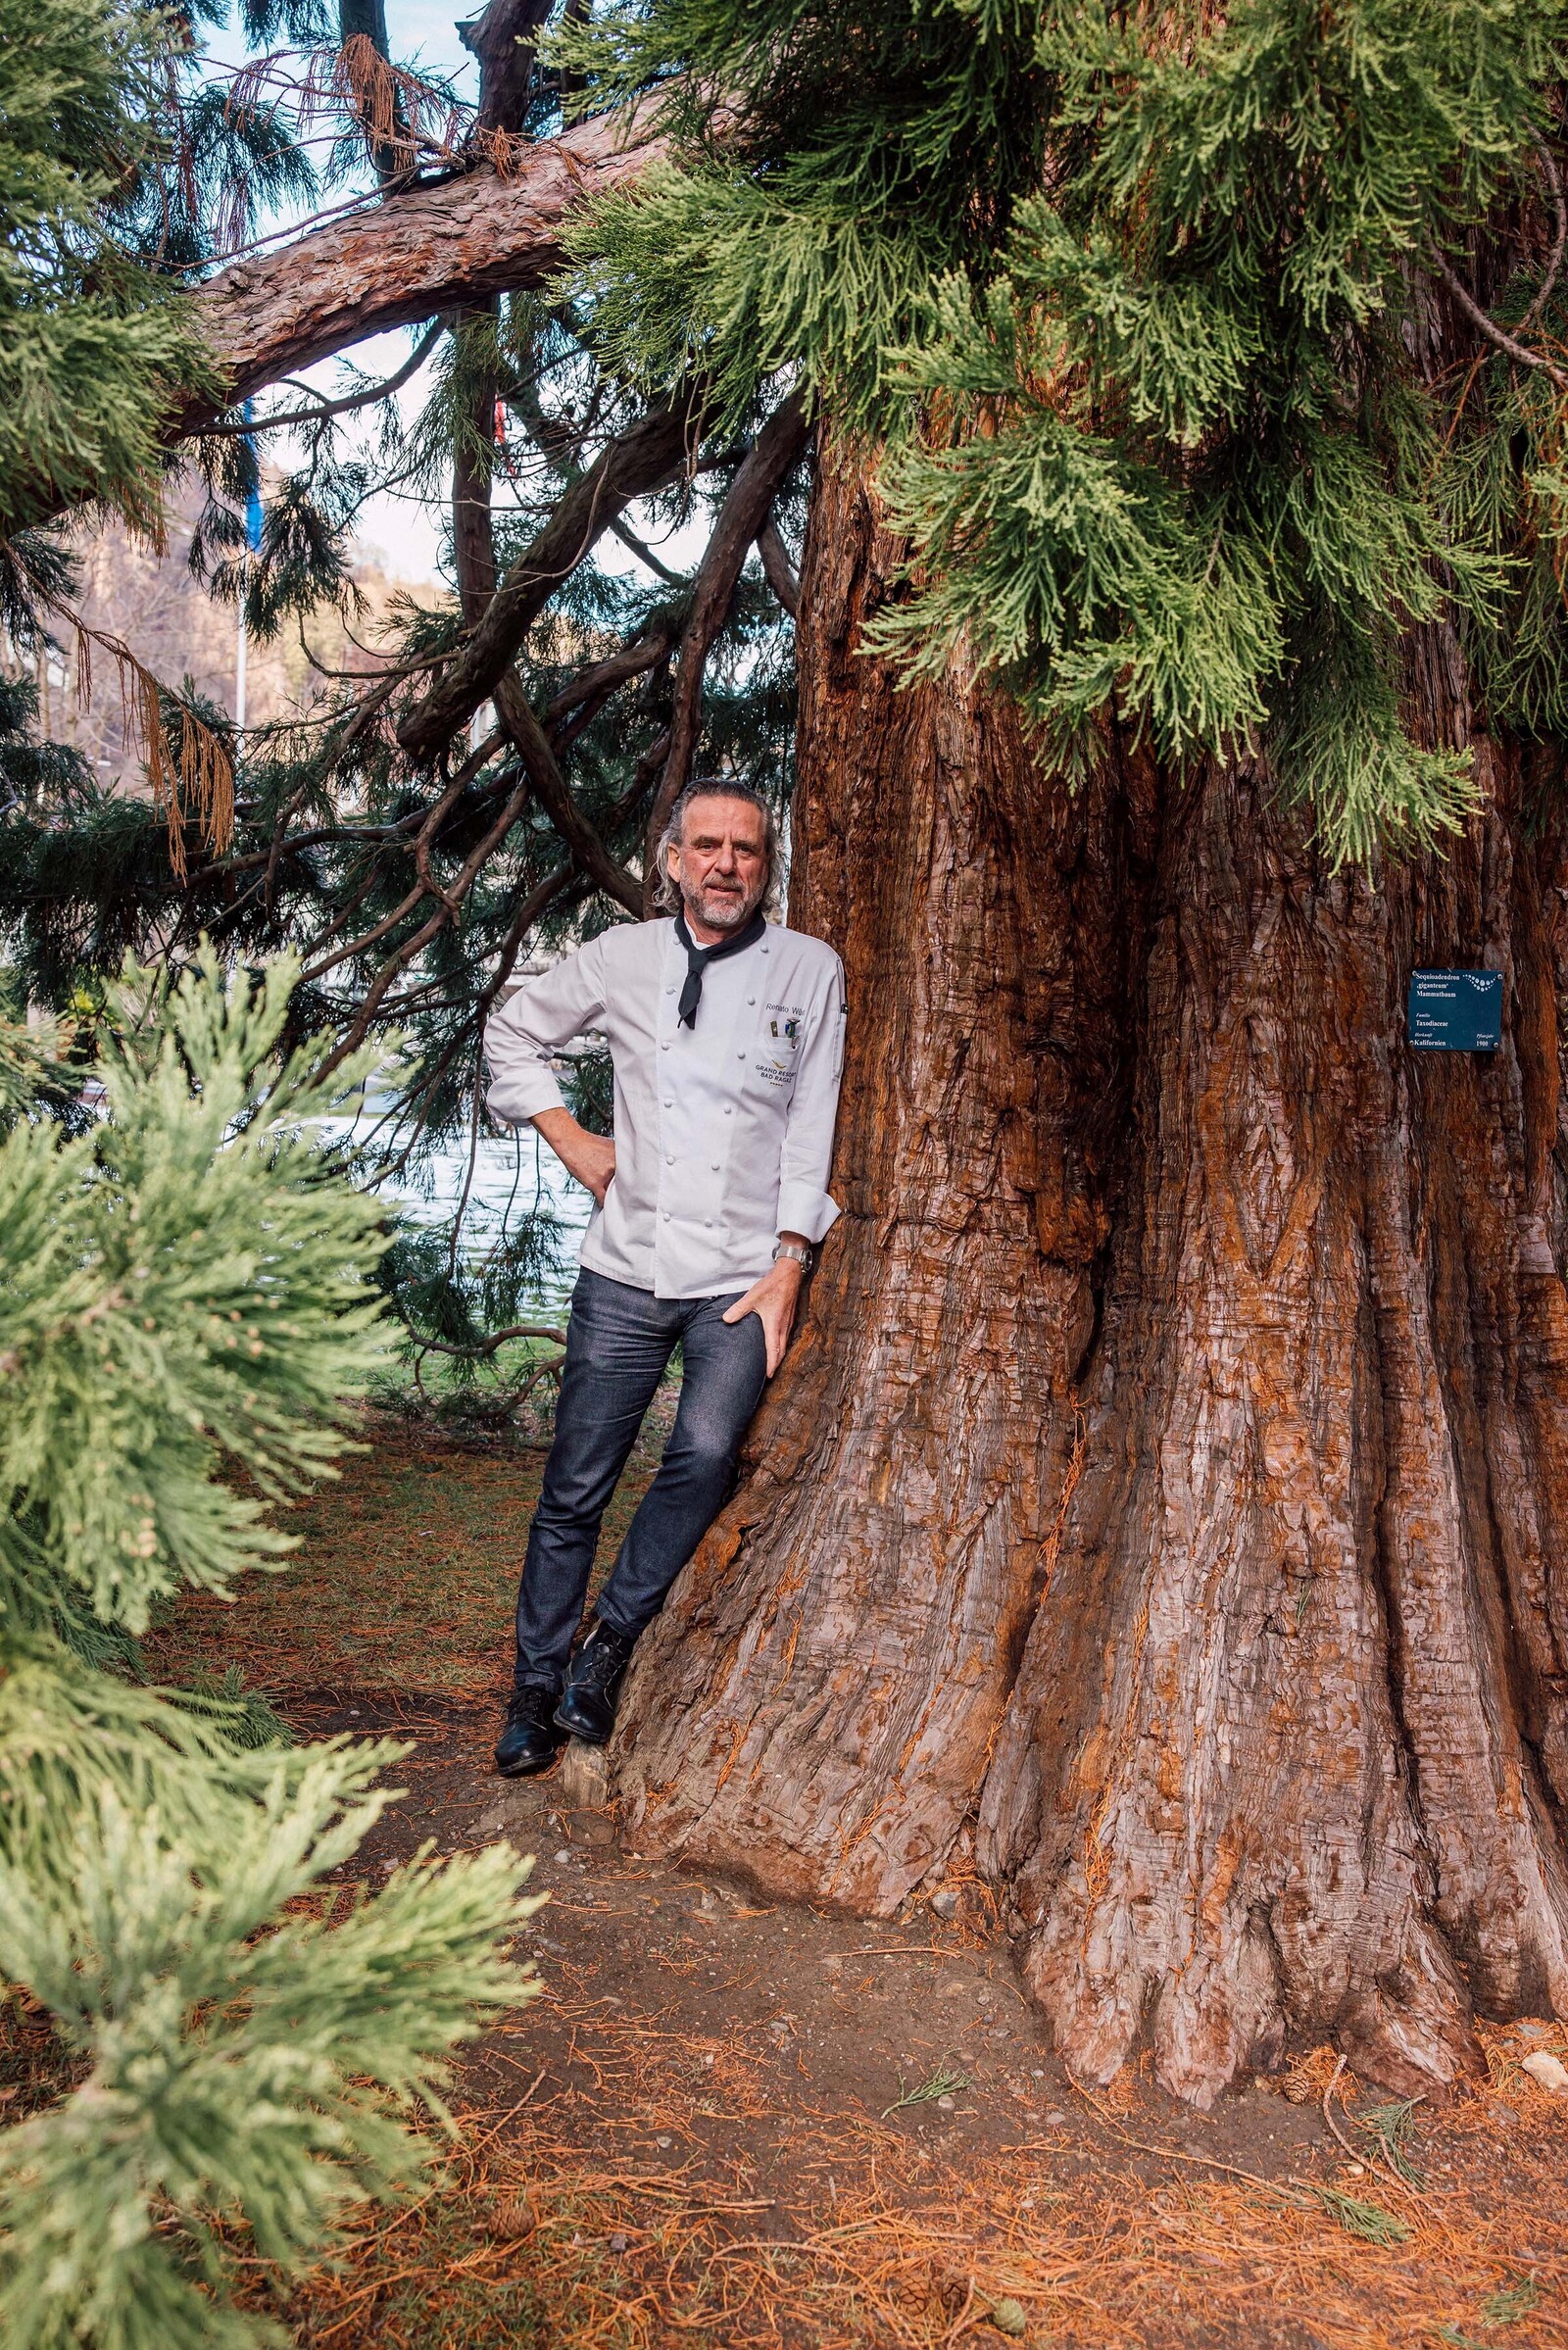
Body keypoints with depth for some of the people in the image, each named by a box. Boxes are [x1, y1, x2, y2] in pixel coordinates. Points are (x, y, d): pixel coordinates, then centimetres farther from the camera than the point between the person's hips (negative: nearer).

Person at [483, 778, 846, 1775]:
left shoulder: (811, 970, 3)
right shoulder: (624, 956, 7)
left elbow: (811, 1126, 2)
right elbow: (513, 1035, 21)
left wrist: (789, 1262, -5)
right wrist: (572, 1141, 10)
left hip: (745, 1273, -1)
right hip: (627, 1264, 2)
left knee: (707, 1451, -22)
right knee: (576, 1488, 3)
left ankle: (613, 1638, 0)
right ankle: (538, 1686, 19)